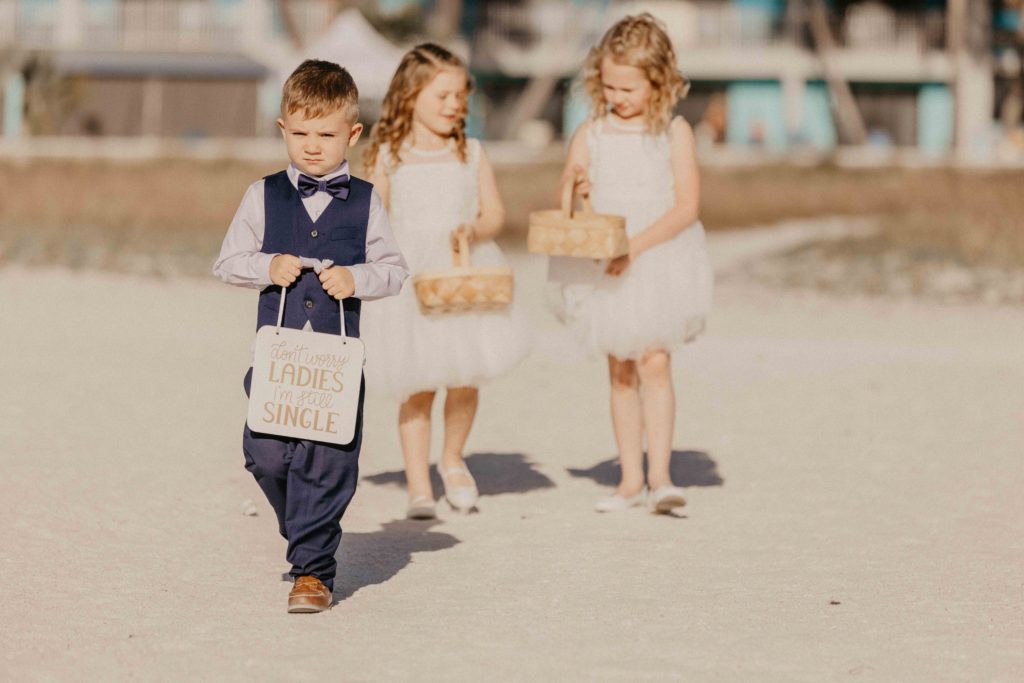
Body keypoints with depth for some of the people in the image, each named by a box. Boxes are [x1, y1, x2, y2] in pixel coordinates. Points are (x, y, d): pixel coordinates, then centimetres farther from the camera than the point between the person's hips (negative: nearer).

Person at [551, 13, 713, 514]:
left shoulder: (673, 133, -5)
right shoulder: (590, 135, 1)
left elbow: (686, 206, -10)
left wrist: (636, 245, -20)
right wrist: (575, 192, -18)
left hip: (660, 260, -3)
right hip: (604, 268, 3)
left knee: (654, 361, -14)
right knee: (620, 371, 8)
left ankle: (660, 474, -14)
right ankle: (631, 478, 15)